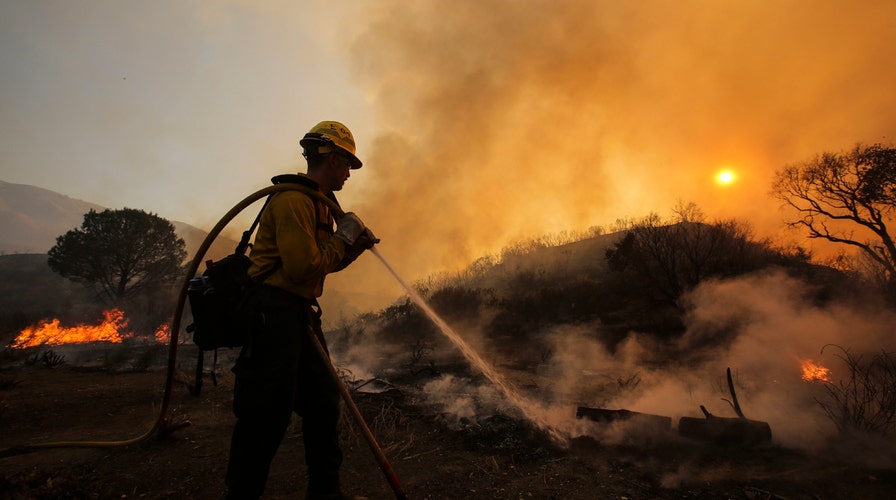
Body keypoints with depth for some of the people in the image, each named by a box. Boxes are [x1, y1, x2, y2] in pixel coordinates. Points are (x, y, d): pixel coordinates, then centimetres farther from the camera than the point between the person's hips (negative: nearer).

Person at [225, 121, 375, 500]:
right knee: (268, 414, -4)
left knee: (323, 403, 14)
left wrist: (356, 246, 5)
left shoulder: (320, 203, 18)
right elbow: (304, 267, -24)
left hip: (300, 313, 11)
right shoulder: (292, 199, -15)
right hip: (274, 310, -10)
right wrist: (343, 237, -11)